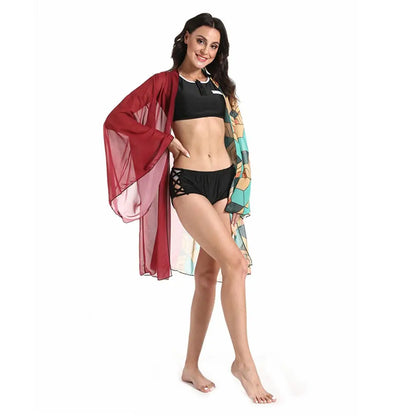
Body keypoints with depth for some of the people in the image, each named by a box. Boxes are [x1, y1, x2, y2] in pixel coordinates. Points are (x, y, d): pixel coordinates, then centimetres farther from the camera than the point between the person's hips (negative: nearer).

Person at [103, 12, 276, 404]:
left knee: (208, 274, 6)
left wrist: (239, 192, 13)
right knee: (234, 261, -18)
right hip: (188, 182, -5)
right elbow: (117, 118, -5)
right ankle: (244, 361, -6)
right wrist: (168, 140, -8)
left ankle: (191, 367, 18)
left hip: (224, 180, 5)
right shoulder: (166, 81, 3)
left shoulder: (219, 84, 18)